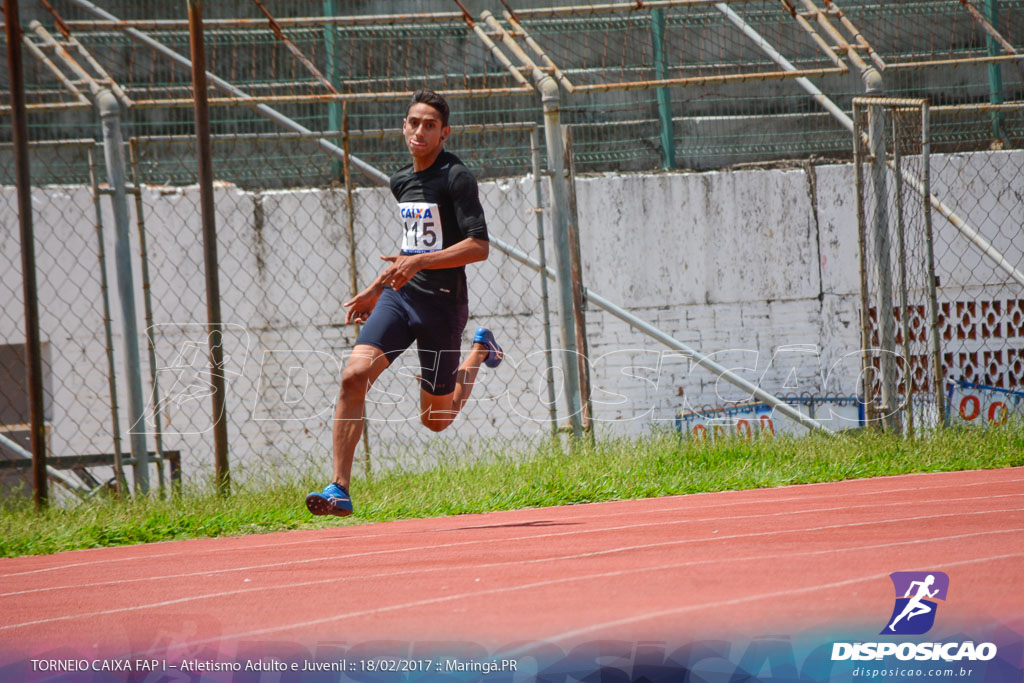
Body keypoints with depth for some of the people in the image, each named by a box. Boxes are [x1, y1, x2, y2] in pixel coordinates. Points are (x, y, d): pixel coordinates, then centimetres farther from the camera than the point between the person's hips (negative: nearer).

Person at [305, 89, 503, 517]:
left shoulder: (457, 178, -10)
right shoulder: (401, 182, 12)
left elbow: (478, 246, -18)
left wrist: (419, 262, -26)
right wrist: (376, 289, 24)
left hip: (442, 304, -5)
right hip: (400, 296, 5)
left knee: (436, 419, 8)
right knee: (354, 376, -19)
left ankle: (480, 353, 37)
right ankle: (339, 489, -19)